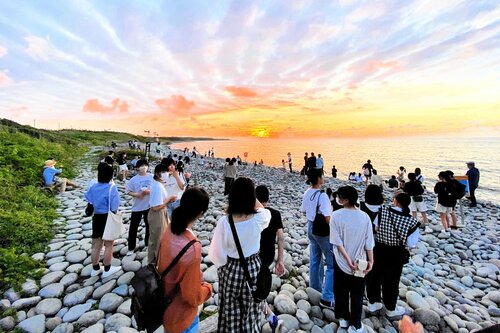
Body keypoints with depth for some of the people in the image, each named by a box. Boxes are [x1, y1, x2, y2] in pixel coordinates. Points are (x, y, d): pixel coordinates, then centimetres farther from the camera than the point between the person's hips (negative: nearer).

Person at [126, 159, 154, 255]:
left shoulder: (152, 177, -5)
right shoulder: (133, 179, -6)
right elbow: (128, 191, -2)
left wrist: (149, 191, -19)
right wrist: (137, 194, -18)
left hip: (149, 206, 1)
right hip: (137, 206, 0)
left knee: (149, 225, 15)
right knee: (133, 227, 6)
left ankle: (148, 243, 35)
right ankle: (131, 247, 21)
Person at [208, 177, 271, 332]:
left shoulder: (224, 222, -27)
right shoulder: (258, 219, -22)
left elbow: (216, 253, -16)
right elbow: (263, 209, 4)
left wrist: (221, 266, 4)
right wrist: (250, 193, 3)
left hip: (230, 270, -1)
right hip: (252, 268, 2)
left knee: (230, 308, 24)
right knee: (250, 307, 26)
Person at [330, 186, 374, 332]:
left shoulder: (336, 215, -18)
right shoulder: (364, 216, -11)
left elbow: (337, 242, -17)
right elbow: (369, 242, -7)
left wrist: (348, 259, -11)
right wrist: (370, 261, 4)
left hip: (341, 262, -1)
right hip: (360, 262, 1)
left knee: (341, 292, 20)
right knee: (357, 295, 18)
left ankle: (344, 318, 38)